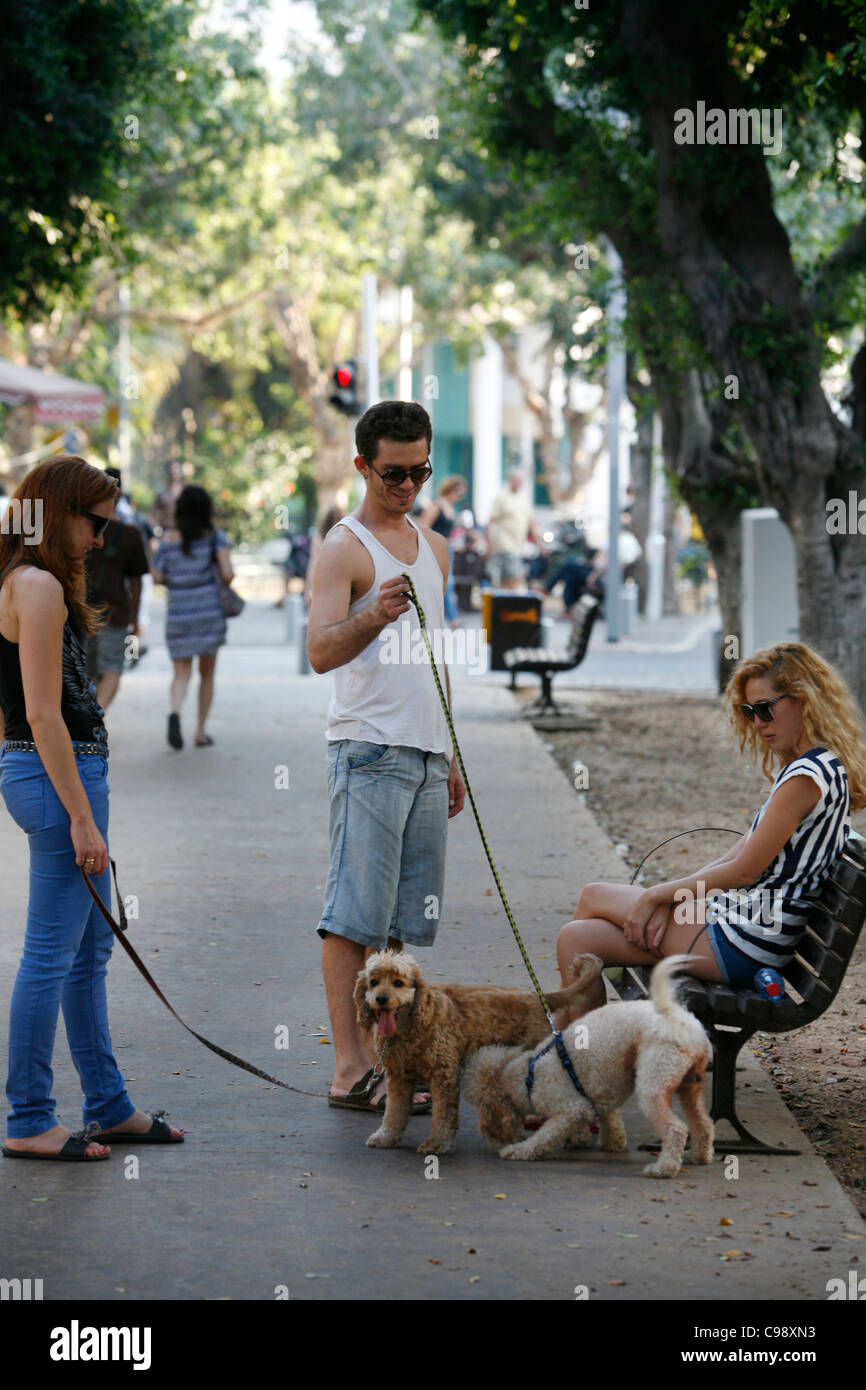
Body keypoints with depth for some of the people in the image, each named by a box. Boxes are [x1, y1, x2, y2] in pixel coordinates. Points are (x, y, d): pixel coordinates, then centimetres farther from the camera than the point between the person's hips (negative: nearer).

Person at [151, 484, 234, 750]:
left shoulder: (169, 540, 1)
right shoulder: (215, 537, -4)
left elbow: (157, 577, -1)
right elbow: (227, 574, -13)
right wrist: (228, 578, 9)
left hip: (178, 613, 1)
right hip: (209, 610, -1)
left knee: (181, 672, 3)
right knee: (207, 673, 14)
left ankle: (175, 712, -27)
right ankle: (201, 731, 14)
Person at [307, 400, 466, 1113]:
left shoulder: (433, 546, 19)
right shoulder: (345, 546, -5)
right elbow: (321, 651, -18)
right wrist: (374, 616, -37)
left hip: (424, 755, 8)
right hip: (369, 751, -8)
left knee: (404, 920, 7)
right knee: (355, 917, -9)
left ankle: (383, 1056, 11)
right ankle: (350, 1071, -9)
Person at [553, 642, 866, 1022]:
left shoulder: (806, 776, -19)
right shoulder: (820, 767, 13)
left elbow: (744, 870, -18)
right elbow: (740, 853, 12)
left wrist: (657, 896, -7)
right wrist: (670, 901, 0)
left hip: (746, 941, -9)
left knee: (594, 898, 2)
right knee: (578, 937, 6)